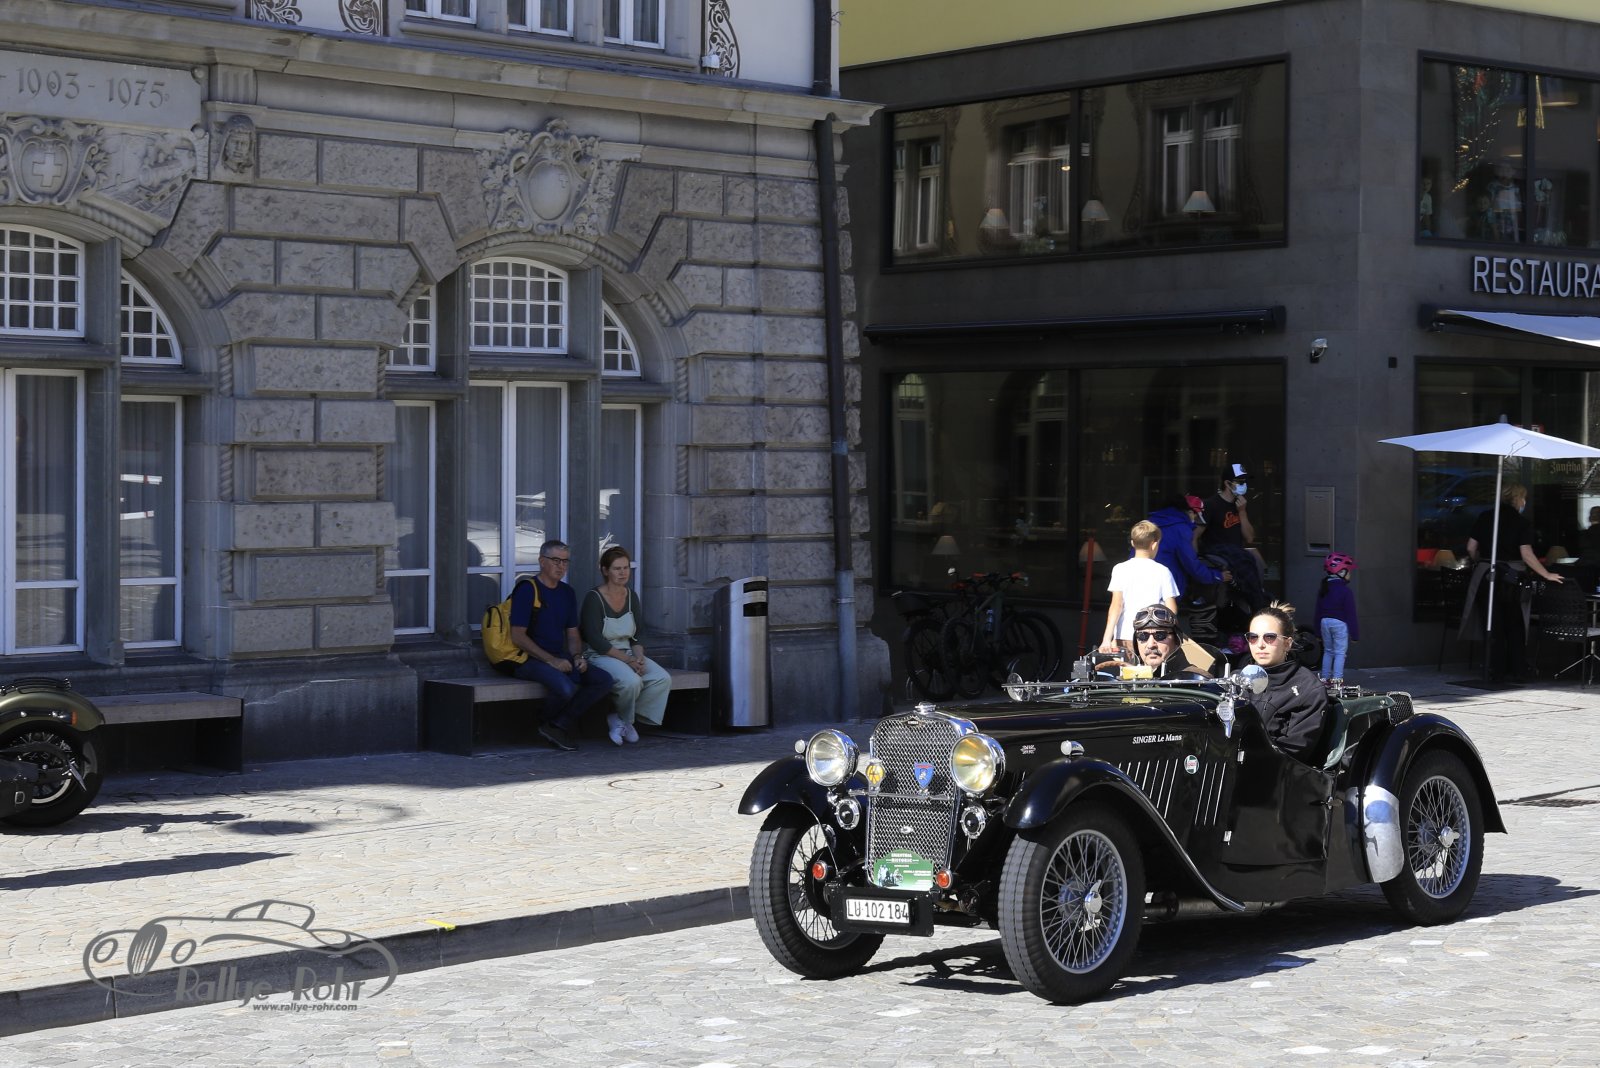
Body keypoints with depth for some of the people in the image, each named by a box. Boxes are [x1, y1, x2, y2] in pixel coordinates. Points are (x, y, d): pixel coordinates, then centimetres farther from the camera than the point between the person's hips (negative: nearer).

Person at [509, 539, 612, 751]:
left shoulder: (567, 593, 16)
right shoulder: (527, 590, -8)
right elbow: (518, 637, -13)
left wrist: (577, 657, -2)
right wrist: (552, 660, -18)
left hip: (560, 660, 8)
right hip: (530, 660, -8)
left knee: (604, 680, -14)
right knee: (566, 688, -34)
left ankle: (557, 726, -11)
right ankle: (548, 722, -1)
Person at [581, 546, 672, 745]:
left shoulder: (632, 597, 11)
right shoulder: (594, 598, -10)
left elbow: (636, 637, 12)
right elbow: (595, 640, -16)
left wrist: (639, 657, -10)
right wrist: (628, 660, -20)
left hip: (627, 653, 7)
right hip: (600, 656, -7)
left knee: (663, 679, -19)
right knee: (631, 681, -35)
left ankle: (620, 720, -7)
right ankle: (624, 719, -3)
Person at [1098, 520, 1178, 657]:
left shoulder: (1120, 569, 1)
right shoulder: (1162, 572, 0)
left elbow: (1116, 605, -6)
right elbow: (1172, 609, -1)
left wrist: (1107, 639, -8)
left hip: (1124, 640, 1)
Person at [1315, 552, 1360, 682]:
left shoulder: (1323, 590, 8)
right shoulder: (1345, 591, -12)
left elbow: (1319, 612, 12)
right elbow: (1350, 614, -12)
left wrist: (1318, 631, 17)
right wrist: (1355, 634, -7)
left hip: (1324, 622, 6)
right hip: (1340, 623, -6)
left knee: (1328, 651, 15)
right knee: (1340, 652, -3)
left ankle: (1325, 677, 15)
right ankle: (1337, 678, -12)